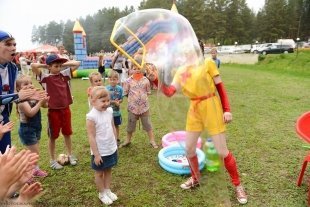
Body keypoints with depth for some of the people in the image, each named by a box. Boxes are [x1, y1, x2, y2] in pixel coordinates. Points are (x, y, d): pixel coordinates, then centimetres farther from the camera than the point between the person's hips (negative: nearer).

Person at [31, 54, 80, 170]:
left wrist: (63, 64, 0)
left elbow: (77, 63, 4)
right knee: (53, 136, 10)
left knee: (67, 133, 17)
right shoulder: (45, 77, -9)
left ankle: (70, 155, 34)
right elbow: (33, 66, -23)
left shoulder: (64, 74, 1)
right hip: (53, 110, -3)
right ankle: (53, 160, 26)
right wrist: (45, 65, -7)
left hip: (65, 109, 4)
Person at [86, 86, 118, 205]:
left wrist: (115, 144, 11)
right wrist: (96, 154, -17)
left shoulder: (109, 111, -5)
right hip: (100, 152, -5)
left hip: (111, 149, 6)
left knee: (108, 170, 21)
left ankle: (107, 190, 41)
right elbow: (91, 137, -21)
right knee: (99, 173, 16)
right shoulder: (91, 116, -24)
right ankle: (102, 194, 35)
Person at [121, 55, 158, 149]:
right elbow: (125, 93, 0)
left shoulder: (145, 80, -4)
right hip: (132, 107, 0)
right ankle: (128, 140, 34)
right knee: (130, 125, 15)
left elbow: (148, 92, 7)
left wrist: (142, 95, -4)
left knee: (148, 124, 11)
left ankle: (152, 141, 23)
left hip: (144, 106, 0)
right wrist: (132, 96, -3)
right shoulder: (129, 81, -6)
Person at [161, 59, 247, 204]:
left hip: (211, 109, -5)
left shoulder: (207, 63, -5)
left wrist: (227, 110, -9)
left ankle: (238, 186, 21)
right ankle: (195, 178, 37)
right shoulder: (181, 72, 7)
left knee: (222, 151, 0)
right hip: (194, 111, 5)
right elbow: (169, 92, -2)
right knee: (189, 149, 10)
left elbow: (220, 86, -4)